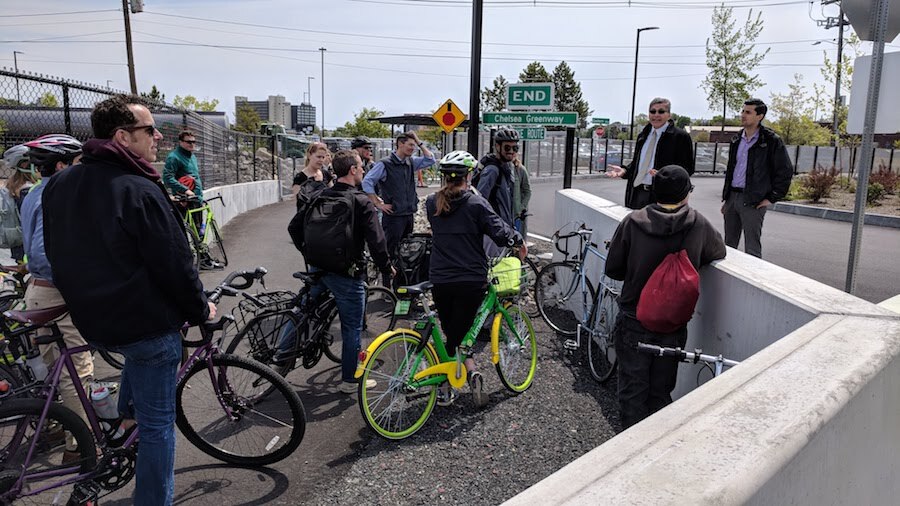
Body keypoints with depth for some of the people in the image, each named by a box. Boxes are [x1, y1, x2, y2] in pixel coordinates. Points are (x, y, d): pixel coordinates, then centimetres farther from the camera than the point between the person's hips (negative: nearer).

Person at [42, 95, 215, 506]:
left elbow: (57, 255, 12)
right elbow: (175, 266, -20)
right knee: (158, 423, 6)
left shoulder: (59, 185, 2)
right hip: (147, 324, -8)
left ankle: (124, 417, 42)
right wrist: (200, 310, -3)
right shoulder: (140, 191, -22)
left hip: (89, 321, 8)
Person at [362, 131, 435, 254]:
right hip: (393, 215, -7)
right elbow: (367, 183, -12)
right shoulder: (384, 164, -10)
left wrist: (419, 143, 3)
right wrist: (378, 204, -13)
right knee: (390, 251, -4)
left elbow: (430, 160, 12)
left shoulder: (411, 162, 11)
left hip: (409, 215, 7)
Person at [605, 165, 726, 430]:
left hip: (634, 322, -1)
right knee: (660, 393, 17)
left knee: (633, 392, 12)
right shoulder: (698, 224, -9)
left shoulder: (632, 222, -13)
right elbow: (719, 252, 11)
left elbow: (613, 269, -5)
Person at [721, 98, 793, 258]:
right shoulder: (737, 140, 13)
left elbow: (785, 171, -6)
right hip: (732, 197, 6)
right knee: (728, 246, 12)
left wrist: (772, 198, -8)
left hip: (753, 201, -6)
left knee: (752, 251, -4)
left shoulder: (771, 141, -7)